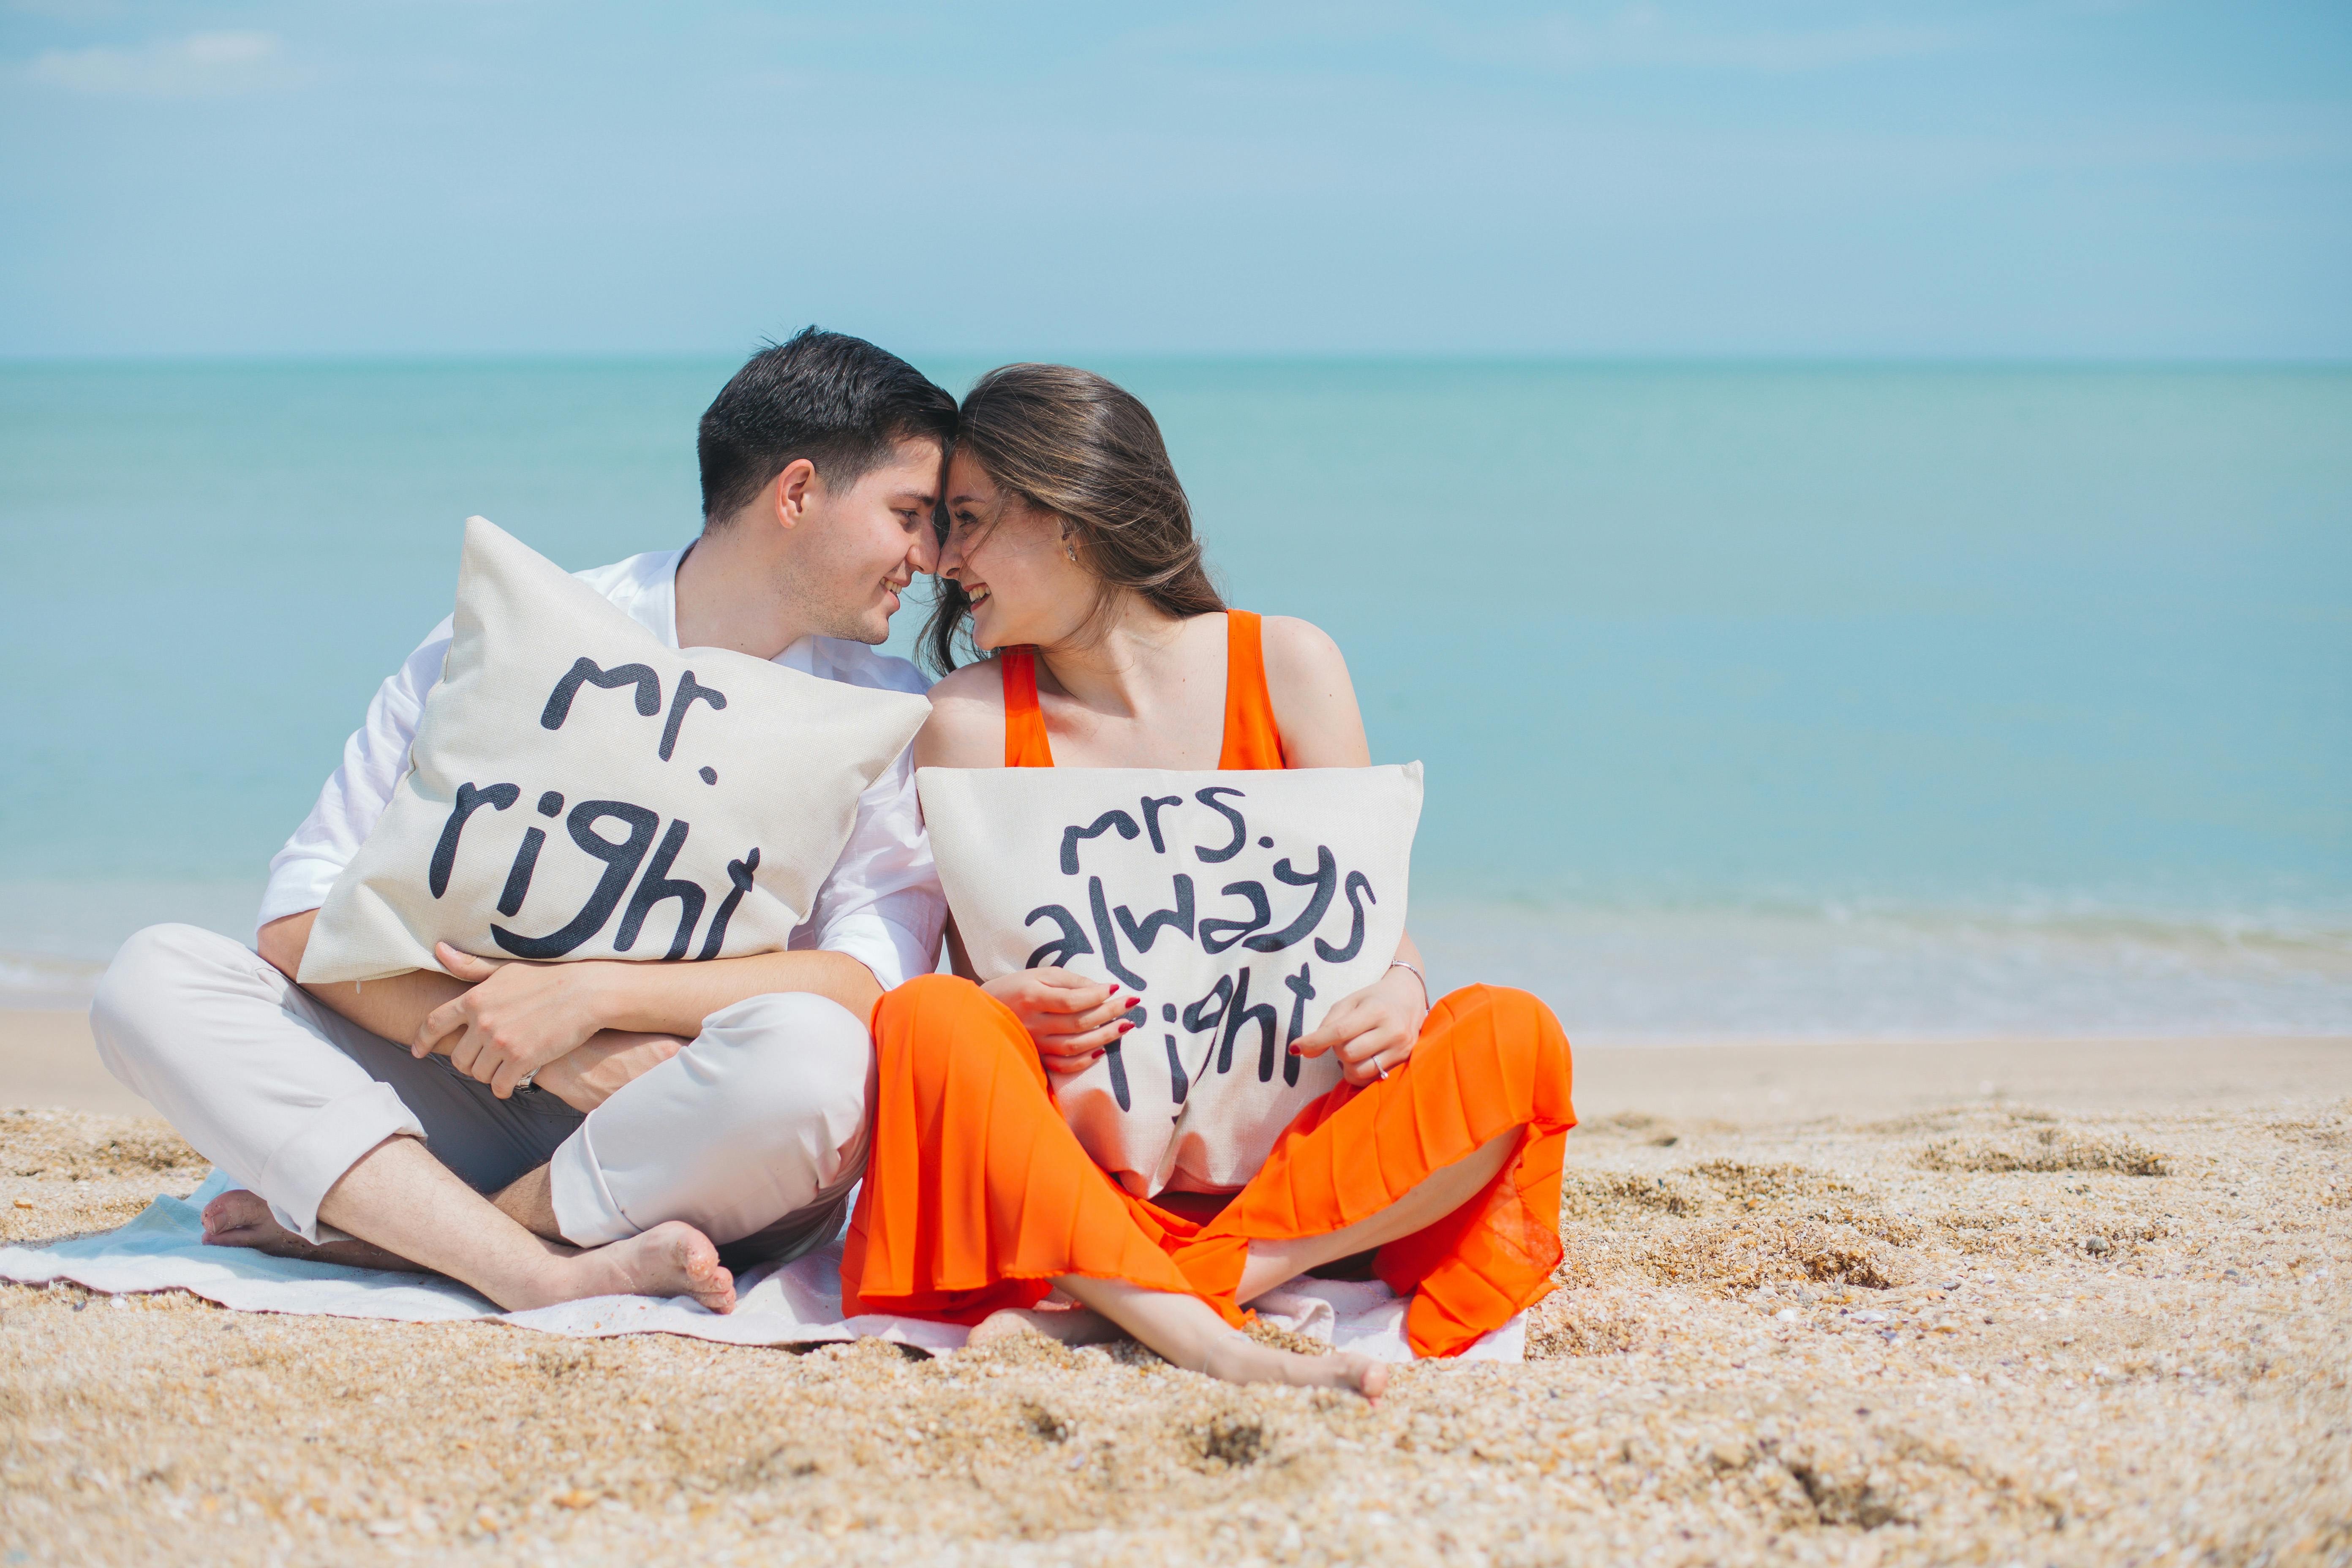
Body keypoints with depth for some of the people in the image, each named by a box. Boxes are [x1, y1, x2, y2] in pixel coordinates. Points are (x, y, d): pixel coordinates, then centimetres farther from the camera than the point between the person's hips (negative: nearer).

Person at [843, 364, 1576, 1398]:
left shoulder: (1285, 666, 5)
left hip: (1284, 1141, 1)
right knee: (924, 1018, -30)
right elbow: (970, 973, 4)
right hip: (1081, 1150, -1)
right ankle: (1215, 1348, -44)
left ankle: (1109, 1306, -34)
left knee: (1513, 1038, -25)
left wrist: (1396, 990, -18)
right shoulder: (971, 721, 5)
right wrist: (1002, 1007, -20)